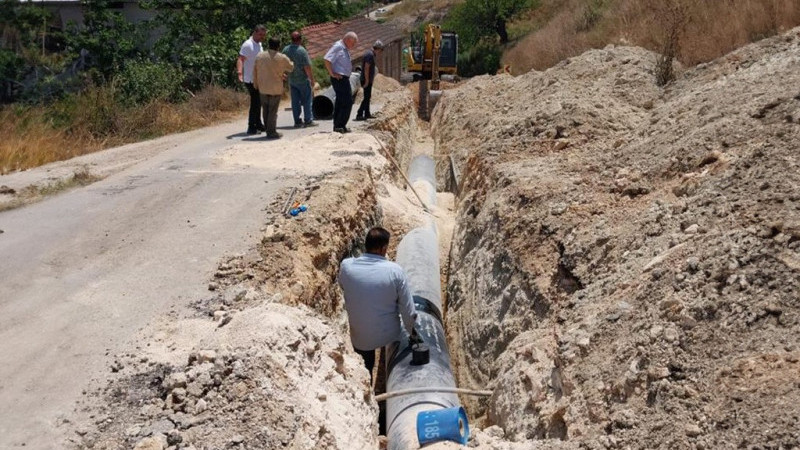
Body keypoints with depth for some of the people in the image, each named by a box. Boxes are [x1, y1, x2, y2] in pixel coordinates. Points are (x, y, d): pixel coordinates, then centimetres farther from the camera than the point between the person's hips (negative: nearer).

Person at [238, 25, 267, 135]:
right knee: (255, 102, -9)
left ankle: (258, 124, 27)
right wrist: (240, 73, -40)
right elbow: (240, 60, -26)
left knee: (258, 102, 16)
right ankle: (251, 128, -4)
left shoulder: (259, 44, 13)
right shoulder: (248, 45, -16)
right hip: (251, 79, -9)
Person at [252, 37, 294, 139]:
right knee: (273, 111, 0)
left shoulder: (259, 56, 1)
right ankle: (271, 132, 1)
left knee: (266, 110, 13)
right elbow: (290, 67, 7)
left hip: (263, 88, 4)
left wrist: (255, 83, 20)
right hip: (276, 88, -4)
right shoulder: (282, 58, -9)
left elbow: (255, 71, 7)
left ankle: (268, 130, 19)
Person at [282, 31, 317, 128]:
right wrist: (312, 79, -9)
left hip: (291, 79, 5)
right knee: (307, 100, 4)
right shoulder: (302, 50, -17)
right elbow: (307, 67, -17)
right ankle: (308, 120, 6)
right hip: (303, 80, -5)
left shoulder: (285, 50, 1)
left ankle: (297, 121, 11)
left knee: (295, 101, 9)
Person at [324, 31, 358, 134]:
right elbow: (327, 60, -24)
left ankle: (337, 126, 19)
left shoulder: (345, 49, 17)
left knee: (340, 102, 13)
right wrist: (332, 74, -20)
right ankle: (340, 126, -9)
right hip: (339, 78, -10)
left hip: (344, 79, 10)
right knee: (347, 102, -11)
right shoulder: (338, 47, -13)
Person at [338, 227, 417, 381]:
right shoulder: (395, 270, -20)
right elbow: (408, 309, -12)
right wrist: (412, 331, 5)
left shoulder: (346, 266, -16)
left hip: (360, 338, 0)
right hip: (389, 335, 0)